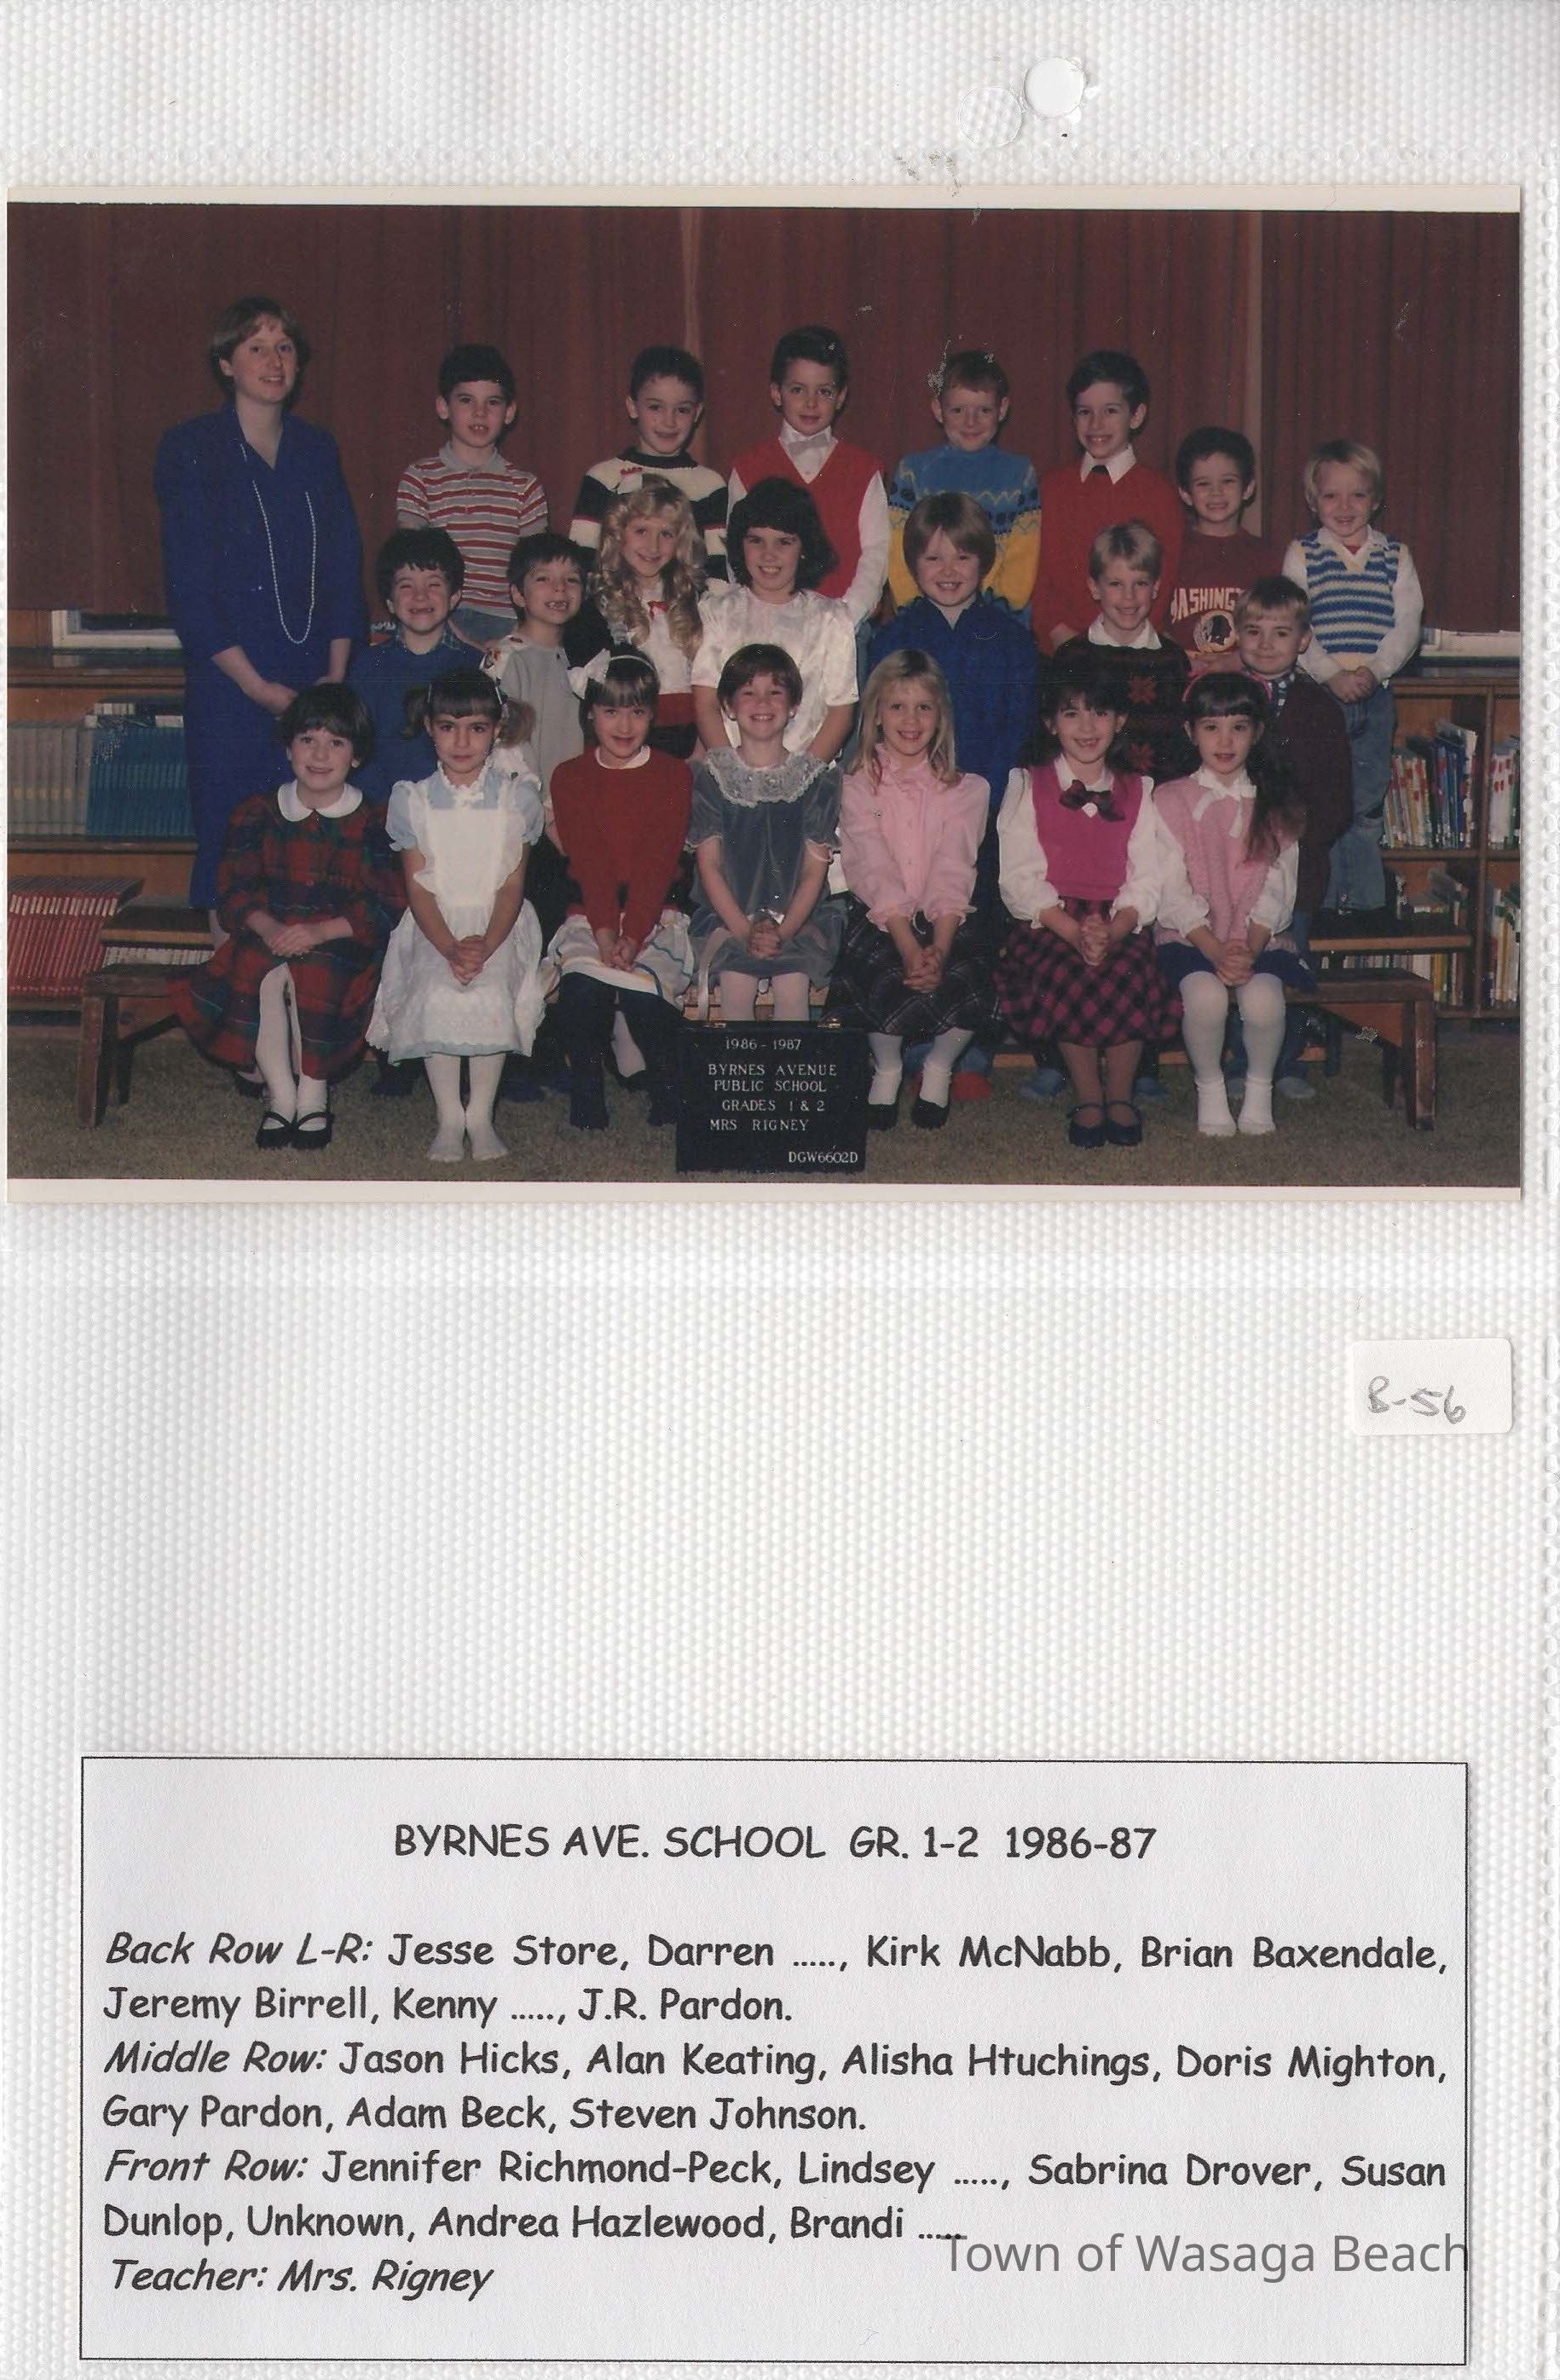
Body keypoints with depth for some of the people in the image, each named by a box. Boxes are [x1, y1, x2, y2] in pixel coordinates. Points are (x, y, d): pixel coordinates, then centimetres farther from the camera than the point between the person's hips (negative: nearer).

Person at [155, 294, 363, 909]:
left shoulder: (317, 449, 14)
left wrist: (337, 675, -1)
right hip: (229, 688, -4)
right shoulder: (191, 449, 0)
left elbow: (344, 567, 12)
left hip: (316, 686, 4)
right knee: (228, 839, -5)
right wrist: (257, 685, -10)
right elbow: (188, 585, -5)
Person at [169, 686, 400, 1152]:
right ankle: (280, 1094, -17)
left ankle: (314, 1093, -17)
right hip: (266, 937, 2)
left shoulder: (372, 825, 2)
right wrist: (268, 926, -19)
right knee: (262, 973, -32)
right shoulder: (257, 815, 9)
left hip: (341, 944, -2)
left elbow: (384, 908, -7)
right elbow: (234, 891, 3)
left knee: (314, 971, -35)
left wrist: (321, 930, -22)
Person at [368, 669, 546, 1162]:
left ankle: (481, 1115, -11)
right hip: (435, 927, 1)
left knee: (491, 997, -29)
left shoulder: (516, 796, 1)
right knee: (437, 997, -28)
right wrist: (449, 948, -17)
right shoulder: (413, 800, 2)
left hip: (497, 925, 0)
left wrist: (486, 946, -17)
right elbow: (417, 886, -1)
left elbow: (513, 884, -2)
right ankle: (449, 1117, -12)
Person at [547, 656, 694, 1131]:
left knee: (644, 994, -28)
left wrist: (632, 937, -19)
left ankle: (667, 1093, -4)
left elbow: (660, 862, -6)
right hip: (590, 913, 1)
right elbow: (588, 863, -4)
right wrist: (605, 934, -19)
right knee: (582, 986, -29)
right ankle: (587, 1100, -10)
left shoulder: (673, 776, 6)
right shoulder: (571, 778, 9)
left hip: (654, 912, -1)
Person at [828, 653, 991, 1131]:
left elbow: (953, 876, -5)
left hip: (947, 921, 1)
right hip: (879, 919, -1)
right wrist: (909, 948, -25)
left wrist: (938, 949, -23)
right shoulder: (858, 788, 5)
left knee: (967, 978, -30)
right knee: (886, 979, -33)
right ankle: (887, 1070, 0)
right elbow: (876, 875, -9)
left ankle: (939, 1068, 3)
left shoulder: (966, 791, 9)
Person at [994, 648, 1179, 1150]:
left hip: (1120, 924, 1)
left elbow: (1147, 880, 2)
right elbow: (1020, 878, -4)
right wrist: (1074, 933, -20)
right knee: (1067, 978, -33)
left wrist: (1112, 931, -19)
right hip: (1048, 922, -1)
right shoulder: (1028, 788, 6)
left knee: (1130, 974, -31)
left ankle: (1120, 1094, -12)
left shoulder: (1138, 794, 13)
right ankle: (1087, 1098, -16)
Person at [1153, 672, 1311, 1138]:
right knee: (1205, 994, -32)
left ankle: (1260, 1086, -3)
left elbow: (1277, 890, 2)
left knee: (1263, 998, -30)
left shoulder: (1273, 804, 10)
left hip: (1259, 937, 1)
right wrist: (1215, 950, -17)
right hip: (1190, 936, -1)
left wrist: (1249, 947, -16)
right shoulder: (1170, 800, 4)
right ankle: (1209, 1087, -7)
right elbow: (1173, 893, -4)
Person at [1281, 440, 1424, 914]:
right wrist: (1332, 675, -17)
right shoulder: (1302, 554, 2)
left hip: (1376, 693, 2)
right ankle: (1324, 903, 7)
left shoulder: (1395, 555, 7)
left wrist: (1373, 670, -16)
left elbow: (1407, 625, -1)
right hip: (1317, 693, -1)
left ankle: (1365, 900, 13)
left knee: (1366, 805, 5)